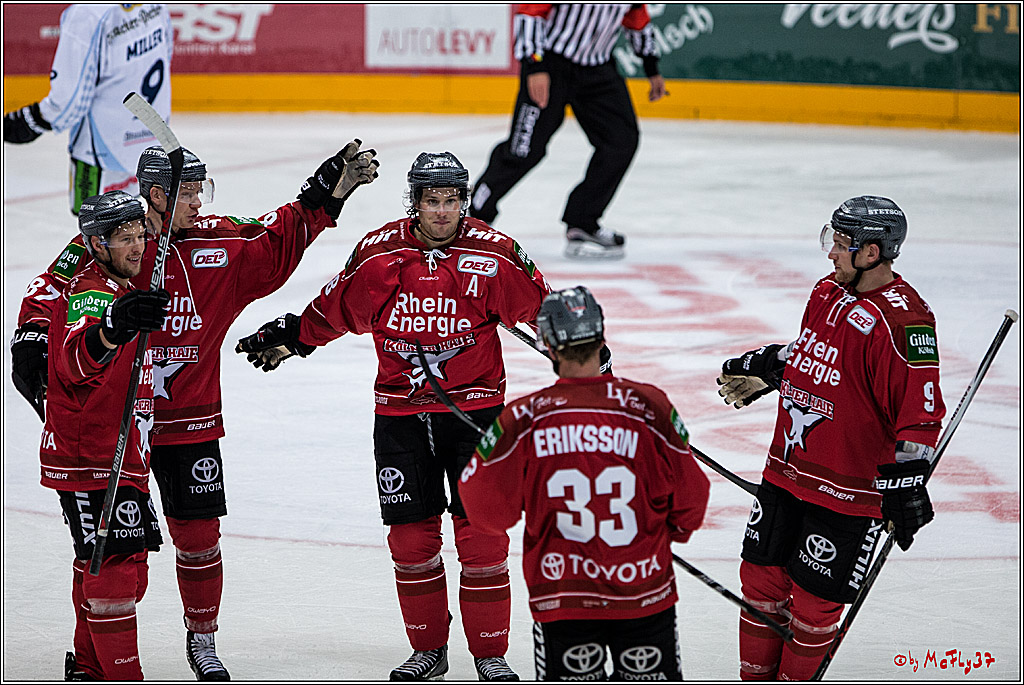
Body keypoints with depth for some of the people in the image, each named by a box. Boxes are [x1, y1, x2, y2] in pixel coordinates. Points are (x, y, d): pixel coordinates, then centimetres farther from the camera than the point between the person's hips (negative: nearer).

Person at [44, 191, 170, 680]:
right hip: (87, 460, -10)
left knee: (119, 567, 17)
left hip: (121, 457, 10)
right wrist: (113, 327, -59)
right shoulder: (89, 294, -18)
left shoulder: (121, 291, 14)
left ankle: (88, 669, 30)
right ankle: (122, 677, -10)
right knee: (113, 567, -12)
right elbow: (76, 360, -42)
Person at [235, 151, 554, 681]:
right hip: (400, 413, 2)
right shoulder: (379, 252, -3)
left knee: (482, 532, -4)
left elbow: (542, 308, -1)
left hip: (474, 409, -2)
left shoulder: (493, 255, -9)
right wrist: (287, 336, 14)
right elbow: (335, 307, 12)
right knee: (410, 534, 5)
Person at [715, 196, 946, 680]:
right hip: (787, 471, 8)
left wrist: (907, 484, -20)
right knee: (762, 577, 14)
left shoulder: (903, 320, -20)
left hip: (850, 490, -8)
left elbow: (921, 413, -20)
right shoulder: (829, 292, 6)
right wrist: (761, 369, 31)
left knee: (814, 600, 2)